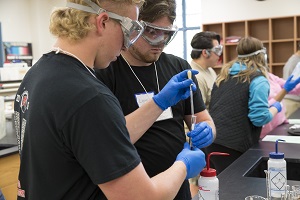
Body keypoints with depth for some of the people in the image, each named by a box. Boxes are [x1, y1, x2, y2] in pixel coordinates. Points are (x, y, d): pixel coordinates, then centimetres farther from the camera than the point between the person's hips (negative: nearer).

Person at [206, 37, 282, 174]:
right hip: (235, 147, -7)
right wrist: (275, 108, 6)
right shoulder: (258, 80, -8)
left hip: (212, 143, 7)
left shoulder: (224, 75, 12)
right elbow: (259, 118, -14)